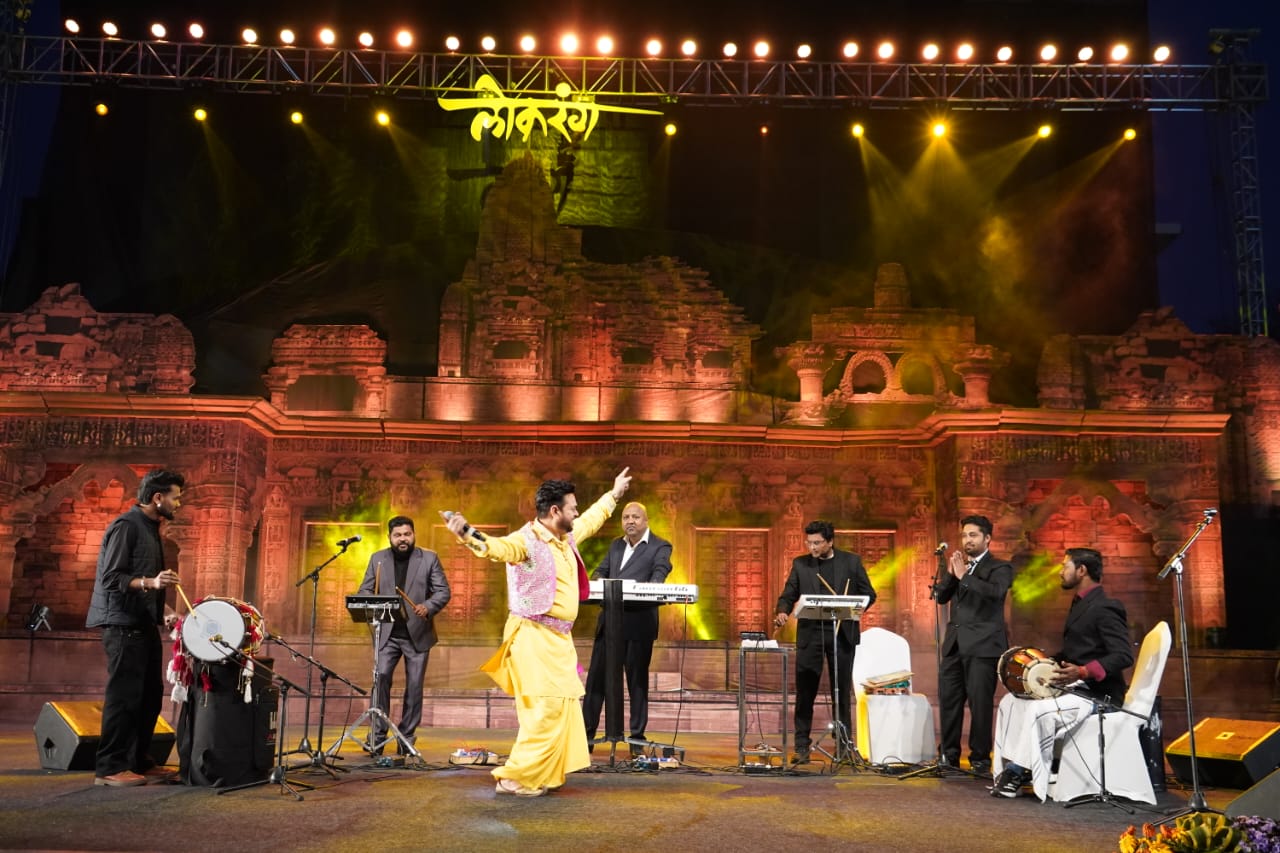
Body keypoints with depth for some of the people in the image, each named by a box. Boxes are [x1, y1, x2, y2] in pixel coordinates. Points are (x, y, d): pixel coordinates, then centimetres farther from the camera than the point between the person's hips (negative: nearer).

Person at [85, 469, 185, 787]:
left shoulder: (150, 528, 18)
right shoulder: (125, 526, -11)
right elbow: (111, 578, -18)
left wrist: (164, 611, 16)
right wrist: (150, 582, -32)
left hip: (144, 624, 9)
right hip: (123, 624, -9)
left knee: (150, 695, 10)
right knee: (124, 696, -7)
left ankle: (140, 762, 18)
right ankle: (110, 768, 0)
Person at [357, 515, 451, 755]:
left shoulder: (429, 558, 2)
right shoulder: (378, 559, 8)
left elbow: (443, 591, -2)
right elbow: (364, 590, 8)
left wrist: (428, 607, -21)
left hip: (418, 633, -1)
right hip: (387, 633, 1)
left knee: (414, 686, 3)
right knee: (380, 678, -11)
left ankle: (407, 737, 14)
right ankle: (377, 735, -3)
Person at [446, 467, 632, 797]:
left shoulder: (566, 537, 10)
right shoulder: (527, 540, -17)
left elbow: (590, 520, 30)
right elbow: (498, 547, -37)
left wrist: (614, 495, 42)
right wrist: (468, 535, -57)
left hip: (559, 637, 9)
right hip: (534, 637, -9)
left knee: (563, 708, 14)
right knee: (544, 709, -11)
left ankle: (545, 776, 24)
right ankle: (514, 778, -4)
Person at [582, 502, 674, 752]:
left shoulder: (660, 547, 0)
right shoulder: (615, 545, 18)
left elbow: (659, 573, -15)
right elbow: (601, 571, 18)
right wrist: (600, 583, -7)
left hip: (638, 622, -5)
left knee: (637, 680, 2)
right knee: (596, 676, 5)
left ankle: (637, 736, 12)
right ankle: (586, 733, 13)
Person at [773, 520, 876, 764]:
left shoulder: (851, 561, 4)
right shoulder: (800, 563, 7)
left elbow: (869, 594, 7)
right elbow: (788, 595, 5)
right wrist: (782, 612, -16)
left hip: (842, 633, 0)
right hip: (810, 634, 1)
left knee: (842, 692, 7)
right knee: (805, 693, -1)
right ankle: (802, 747, 5)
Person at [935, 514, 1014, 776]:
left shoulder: (1000, 567, 0)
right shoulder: (958, 566, 17)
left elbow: (995, 592, -19)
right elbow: (941, 597, 11)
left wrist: (964, 575, -17)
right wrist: (950, 574, -4)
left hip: (982, 645, -6)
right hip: (954, 643, 6)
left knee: (980, 703, -5)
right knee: (948, 700, 7)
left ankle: (980, 759, 4)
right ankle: (949, 755, 17)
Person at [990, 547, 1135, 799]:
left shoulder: (1105, 608, -15)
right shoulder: (1080, 604, 16)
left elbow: (1123, 656, -24)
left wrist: (1083, 672, -34)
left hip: (1096, 693, -10)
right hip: (1072, 686, 10)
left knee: (1038, 710, -30)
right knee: (1011, 702, 1)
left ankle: (1021, 773, -17)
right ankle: (1009, 769, -4)